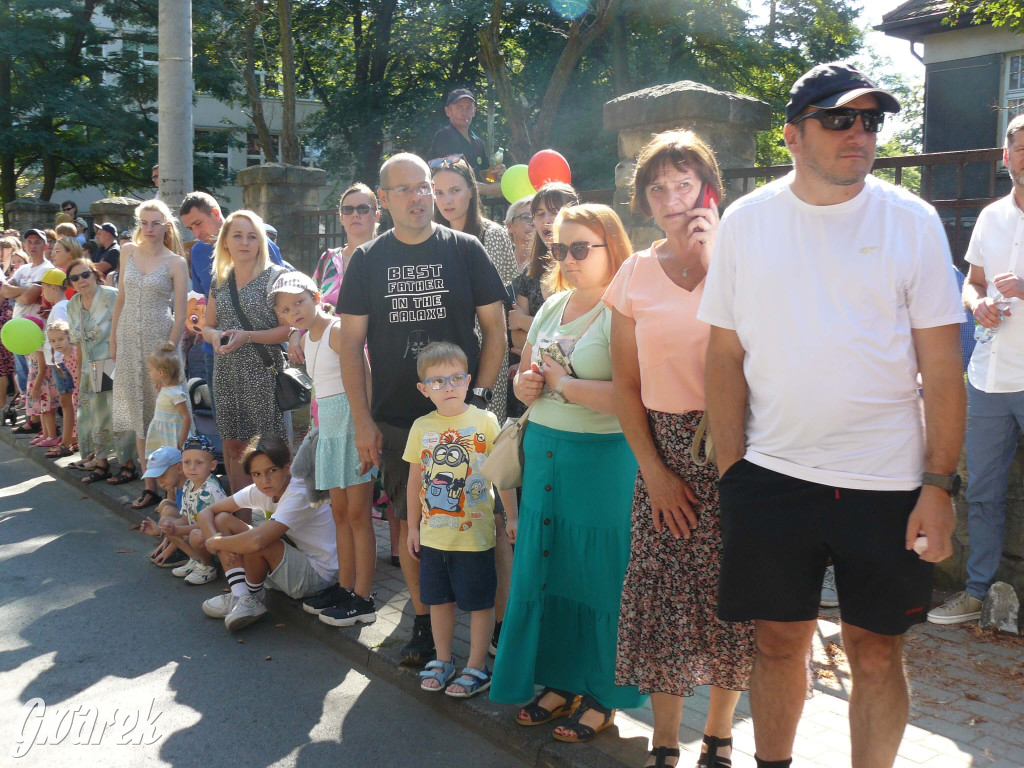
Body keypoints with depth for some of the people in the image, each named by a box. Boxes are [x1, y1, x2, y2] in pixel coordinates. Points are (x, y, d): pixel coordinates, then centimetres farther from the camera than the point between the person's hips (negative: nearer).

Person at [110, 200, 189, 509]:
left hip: (160, 337, -4)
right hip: (129, 338, 4)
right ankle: (150, 484, 11)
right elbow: (121, 299, 13)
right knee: (139, 412, 5)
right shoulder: (129, 251, 9)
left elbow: (180, 314, -5)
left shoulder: (176, 263, -3)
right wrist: (114, 340, 10)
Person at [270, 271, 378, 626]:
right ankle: (344, 587, 23)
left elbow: (364, 380, -20)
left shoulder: (339, 330, -14)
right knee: (340, 512, 13)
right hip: (329, 427, 9)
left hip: (352, 421, -9)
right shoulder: (307, 339, 14)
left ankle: (363, 600, 1)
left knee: (357, 513, -5)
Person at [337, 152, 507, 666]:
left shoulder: (465, 250, 1)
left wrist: (480, 398, -6)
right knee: (411, 523, 7)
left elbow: (494, 329, 2)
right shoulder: (367, 260, 5)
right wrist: (362, 420, -1)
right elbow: (351, 343, 5)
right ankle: (424, 623, 21)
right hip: (395, 421, 2)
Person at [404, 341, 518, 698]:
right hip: (434, 532, 4)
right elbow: (415, 479, 10)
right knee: (439, 599, 15)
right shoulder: (421, 427, 2)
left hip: (475, 532, -3)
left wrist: (513, 516, -3)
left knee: (479, 601, 6)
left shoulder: (485, 421, -7)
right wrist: (413, 525, 13)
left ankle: (477, 667, 20)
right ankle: (443, 660, 33)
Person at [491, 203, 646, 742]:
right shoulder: (552, 306, 12)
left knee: (597, 576, 2)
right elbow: (524, 373, 22)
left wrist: (563, 384, -15)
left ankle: (602, 695, 18)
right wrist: (525, 385, -1)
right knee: (545, 570, 11)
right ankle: (560, 682, 27)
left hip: (601, 459, -7)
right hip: (542, 452, 7)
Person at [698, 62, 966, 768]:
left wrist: (940, 483, -6)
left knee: (876, 652, 9)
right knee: (780, 640, 12)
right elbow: (727, 353, 3)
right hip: (772, 473, 1)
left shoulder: (912, 221, -1)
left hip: (887, 482, -1)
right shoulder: (745, 222, 2)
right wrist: (731, 470, -2)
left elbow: (942, 365, -1)